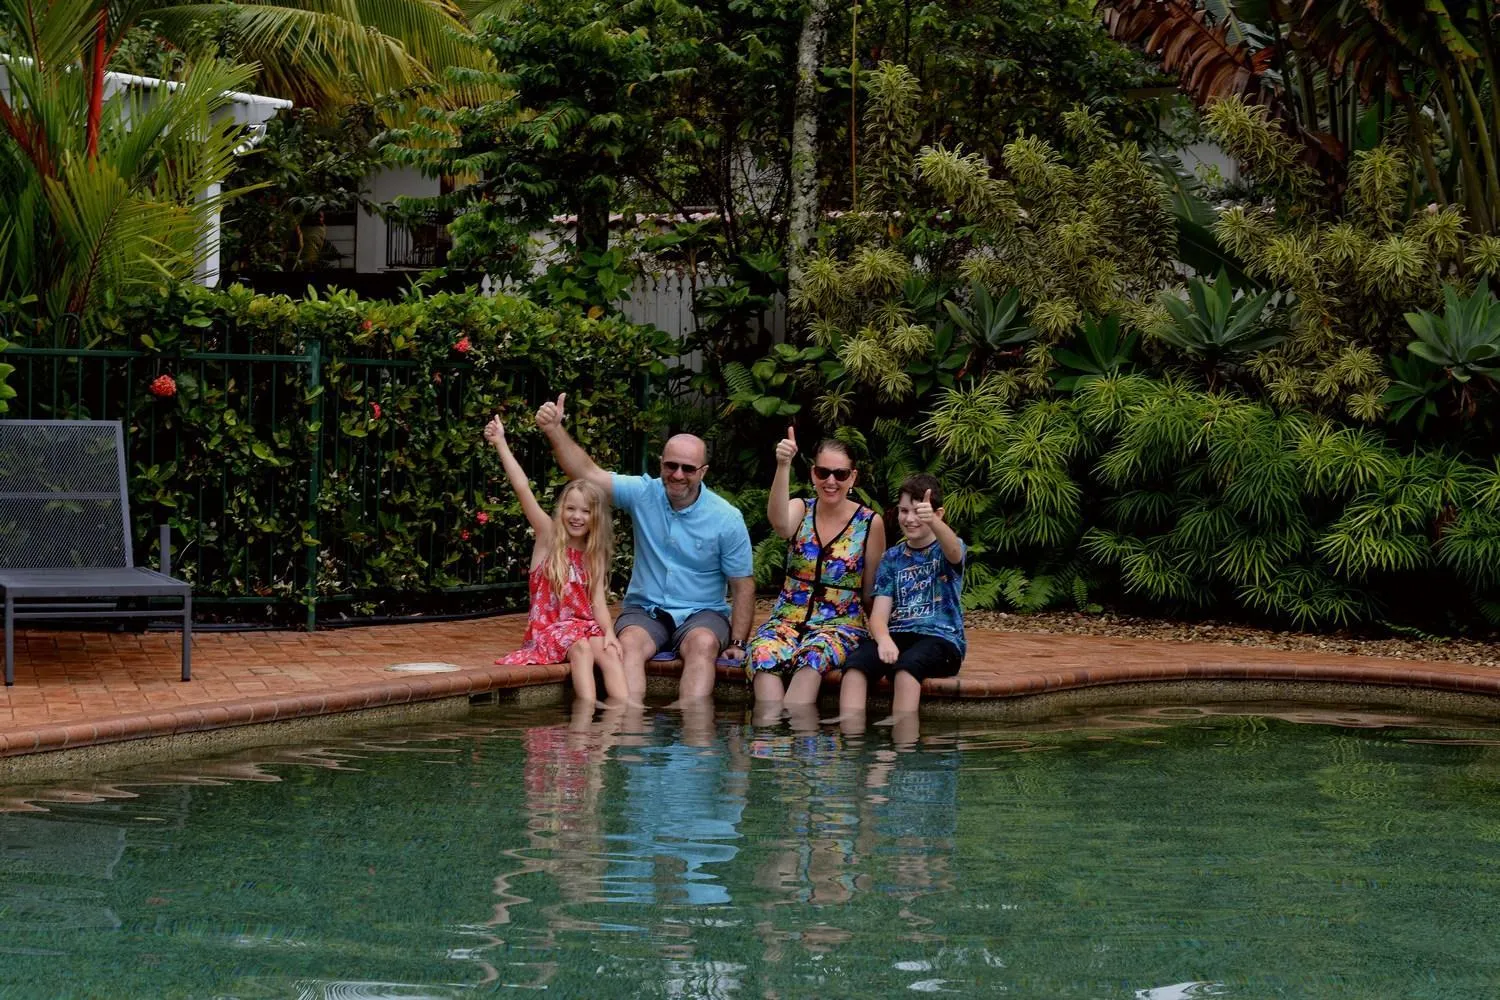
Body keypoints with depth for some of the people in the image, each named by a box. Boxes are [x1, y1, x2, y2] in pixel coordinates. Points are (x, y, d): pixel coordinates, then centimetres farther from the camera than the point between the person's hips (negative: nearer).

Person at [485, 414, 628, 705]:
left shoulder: (595, 555, 13)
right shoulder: (548, 536, 4)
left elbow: (598, 600, 3)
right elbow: (522, 488, -5)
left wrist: (609, 633, -17)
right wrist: (501, 444, -11)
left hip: (585, 626, 3)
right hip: (548, 627, -3)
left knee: (610, 653, -27)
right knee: (581, 648, -32)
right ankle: (588, 710, -44)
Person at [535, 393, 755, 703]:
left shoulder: (727, 519, -5)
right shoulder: (643, 494, -1)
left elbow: (743, 585, -2)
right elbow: (587, 472, -8)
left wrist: (737, 643, -11)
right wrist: (553, 430, -22)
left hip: (702, 614, -1)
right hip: (644, 611, 1)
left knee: (703, 643, -36)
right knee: (629, 642, -33)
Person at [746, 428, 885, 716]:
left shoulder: (869, 523, 1)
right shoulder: (800, 510, 5)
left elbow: (871, 591, 8)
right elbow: (779, 523, -22)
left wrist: (875, 632, -5)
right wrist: (783, 466, -33)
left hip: (841, 625, -1)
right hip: (787, 620, 2)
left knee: (812, 656, -37)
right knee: (763, 655, -34)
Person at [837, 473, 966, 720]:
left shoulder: (945, 550, 4)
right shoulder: (892, 558, 15)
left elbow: (954, 550, -24)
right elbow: (879, 612, 5)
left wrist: (932, 521, -48)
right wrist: (883, 640, -20)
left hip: (941, 638, -3)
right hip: (897, 637, 3)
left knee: (907, 665, -38)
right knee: (856, 663, -29)